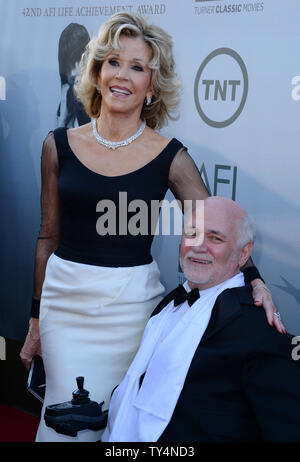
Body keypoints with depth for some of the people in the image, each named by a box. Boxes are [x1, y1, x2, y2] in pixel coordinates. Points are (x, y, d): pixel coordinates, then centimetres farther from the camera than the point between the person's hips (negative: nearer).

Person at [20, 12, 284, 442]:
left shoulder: (169, 157, -4)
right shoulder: (60, 145, 2)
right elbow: (48, 237, 8)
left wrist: (253, 279, -21)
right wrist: (36, 319, 10)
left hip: (130, 305, -1)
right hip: (65, 300, 1)